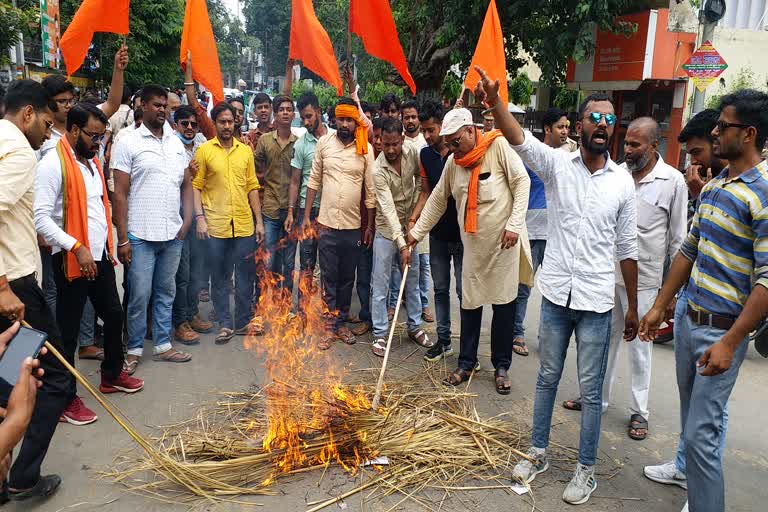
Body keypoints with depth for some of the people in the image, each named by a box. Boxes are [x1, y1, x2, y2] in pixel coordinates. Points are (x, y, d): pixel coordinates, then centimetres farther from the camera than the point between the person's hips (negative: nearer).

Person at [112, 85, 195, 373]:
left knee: (166, 293, 13)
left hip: (173, 234, 5)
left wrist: (187, 219, 4)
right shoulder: (129, 143, -4)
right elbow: (120, 194, -7)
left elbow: (186, 184, 16)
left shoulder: (176, 143, 11)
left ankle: (163, 345, 25)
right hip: (141, 235, -5)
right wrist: (122, 238, -11)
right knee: (140, 296, 2)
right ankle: (134, 350, 18)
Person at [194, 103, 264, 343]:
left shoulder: (245, 150, 9)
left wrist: (259, 221, 6)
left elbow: (252, 187, 9)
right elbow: (196, 187, -3)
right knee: (219, 277, 7)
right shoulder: (204, 150, 0)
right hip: (216, 225, -2)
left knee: (246, 275, 9)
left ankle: (243, 321, 22)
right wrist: (200, 218, -13)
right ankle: (225, 324, 19)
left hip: (244, 224, 3)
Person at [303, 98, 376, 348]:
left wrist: (370, 225, 1)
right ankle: (329, 326, 16)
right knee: (329, 277, 5)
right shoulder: (324, 143, 0)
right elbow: (314, 181, 5)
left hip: (353, 224, 1)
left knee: (347, 278, 12)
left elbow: (371, 189, 1)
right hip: (327, 222, 0)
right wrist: (306, 216, 3)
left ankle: (341, 322, 26)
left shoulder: (366, 148, -2)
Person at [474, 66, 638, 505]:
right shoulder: (557, 164, -3)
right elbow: (520, 139, -22)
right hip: (556, 293, 1)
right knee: (547, 378, 16)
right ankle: (539, 453, 33)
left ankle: (587, 469, 26)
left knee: (591, 391, 8)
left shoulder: (623, 182, -1)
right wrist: (493, 100, -41)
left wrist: (634, 306, 7)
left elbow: (627, 249, 4)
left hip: (597, 302, 0)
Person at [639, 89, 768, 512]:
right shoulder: (713, 185, 10)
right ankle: (689, 471, 40)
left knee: (702, 432, -3)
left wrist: (730, 342, -22)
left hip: (721, 329, -8)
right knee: (691, 416, 21)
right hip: (687, 316, 8)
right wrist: (659, 307, 16)